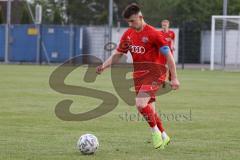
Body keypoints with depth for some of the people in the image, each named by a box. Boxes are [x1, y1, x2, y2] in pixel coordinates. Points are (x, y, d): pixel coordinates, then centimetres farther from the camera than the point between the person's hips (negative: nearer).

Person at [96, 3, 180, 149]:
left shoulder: (153, 33, -14)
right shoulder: (128, 34, 5)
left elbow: (168, 55, -11)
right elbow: (117, 54, 13)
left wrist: (174, 78, -12)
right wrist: (104, 66, -4)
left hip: (154, 74, -7)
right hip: (138, 75, 7)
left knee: (140, 104, -23)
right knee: (149, 109, 11)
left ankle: (155, 131, -2)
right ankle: (164, 136, 28)